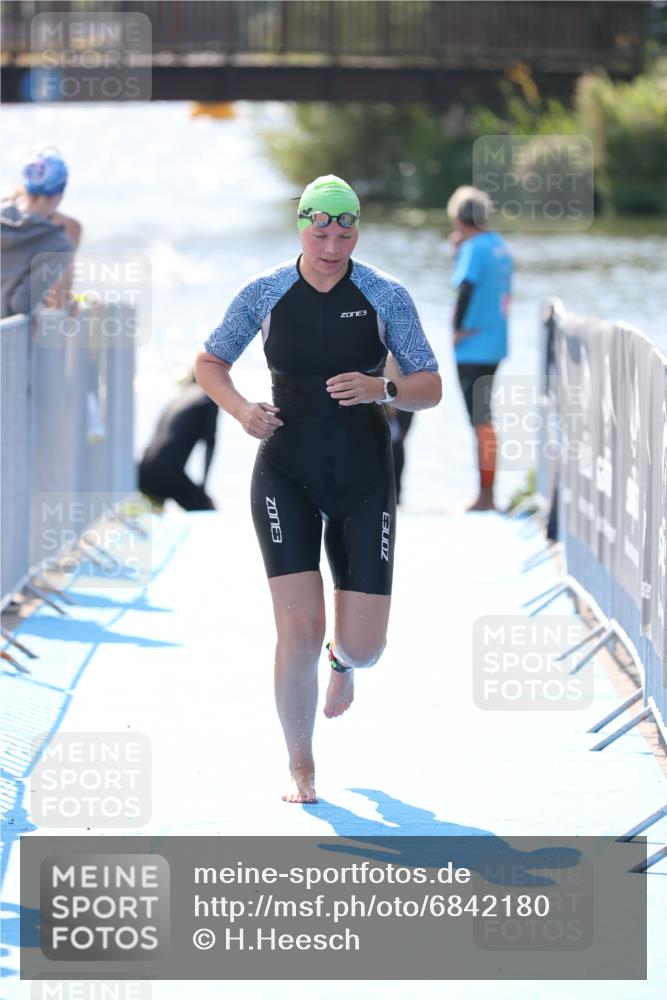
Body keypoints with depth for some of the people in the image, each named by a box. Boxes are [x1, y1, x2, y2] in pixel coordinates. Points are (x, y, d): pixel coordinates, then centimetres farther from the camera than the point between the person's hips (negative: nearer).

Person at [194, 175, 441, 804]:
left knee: (363, 646, -2)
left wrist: (381, 389, -22)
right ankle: (300, 768, 7)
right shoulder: (264, 294, -1)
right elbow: (208, 363, 11)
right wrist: (240, 409, -9)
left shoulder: (386, 298, -3)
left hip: (364, 482, 1)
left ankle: (342, 661, 39)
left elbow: (430, 388, -1)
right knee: (298, 630, -12)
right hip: (286, 476, 0)